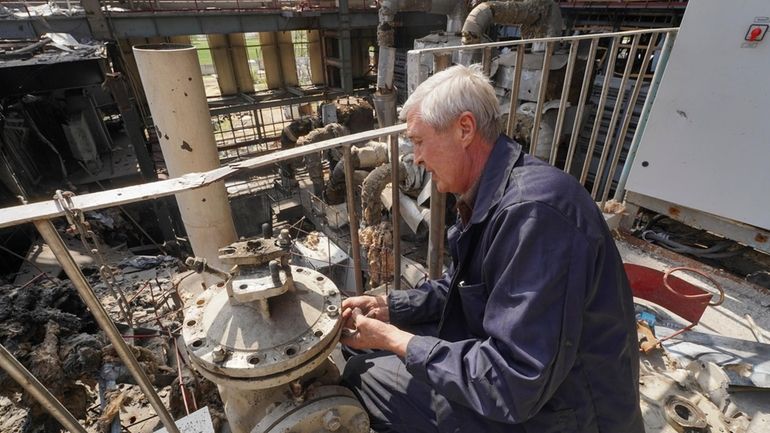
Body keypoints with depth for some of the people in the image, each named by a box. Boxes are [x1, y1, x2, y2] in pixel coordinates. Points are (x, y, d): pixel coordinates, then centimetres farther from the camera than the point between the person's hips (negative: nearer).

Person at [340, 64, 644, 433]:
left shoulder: (532, 210, -32)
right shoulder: (488, 195, 0)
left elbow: (511, 385, -31)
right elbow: (460, 289, 11)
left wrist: (396, 341, -21)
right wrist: (387, 307, 1)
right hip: (513, 375, 8)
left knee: (362, 375, -4)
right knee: (372, 356, 13)